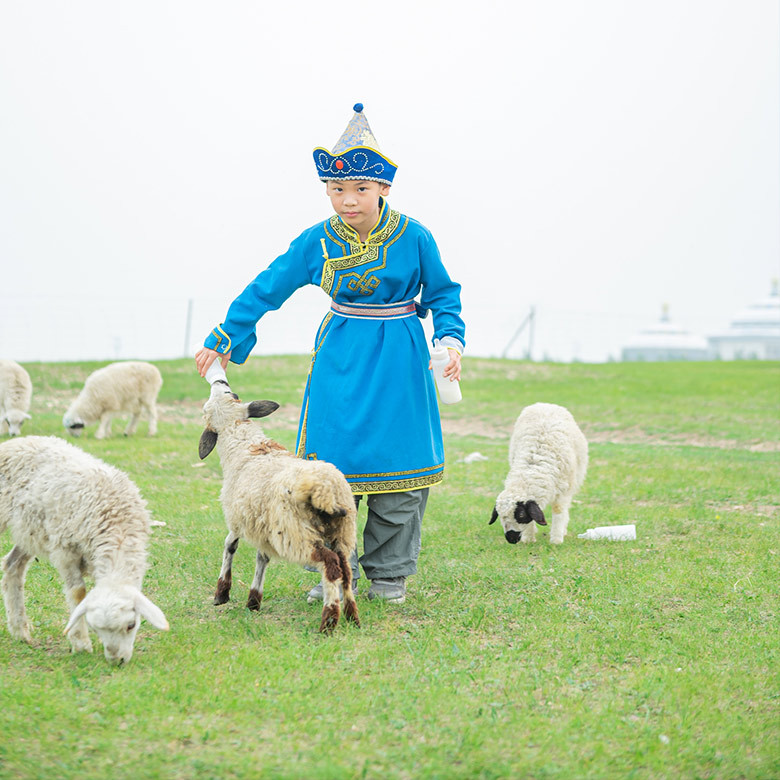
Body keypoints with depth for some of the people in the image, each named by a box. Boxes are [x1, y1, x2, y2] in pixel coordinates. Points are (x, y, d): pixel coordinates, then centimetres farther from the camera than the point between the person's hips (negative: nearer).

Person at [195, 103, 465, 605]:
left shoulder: (413, 238, -10)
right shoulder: (319, 242, -5)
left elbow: (442, 294, 4)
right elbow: (268, 289, 4)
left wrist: (451, 340, -12)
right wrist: (226, 340, 9)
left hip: (399, 358, -1)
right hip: (340, 357, 1)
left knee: (398, 464, 1)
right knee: (329, 460, -4)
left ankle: (389, 570, 18)